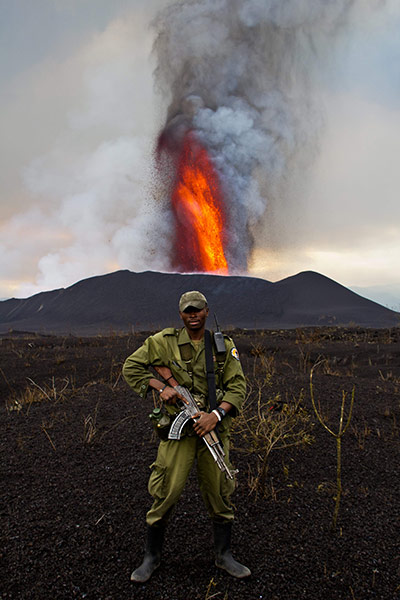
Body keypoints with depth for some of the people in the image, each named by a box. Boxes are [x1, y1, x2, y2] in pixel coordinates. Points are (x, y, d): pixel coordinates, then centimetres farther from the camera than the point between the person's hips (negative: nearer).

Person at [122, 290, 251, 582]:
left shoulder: (224, 346, 2)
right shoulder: (164, 341, -3)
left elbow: (238, 386, -1)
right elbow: (131, 366, 2)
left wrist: (216, 414, -16)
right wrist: (161, 387, -11)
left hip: (214, 428, 2)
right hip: (178, 429, -2)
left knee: (219, 493, 13)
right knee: (166, 494, 3)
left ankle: (223, 555, 36)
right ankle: (152, 557, 29)